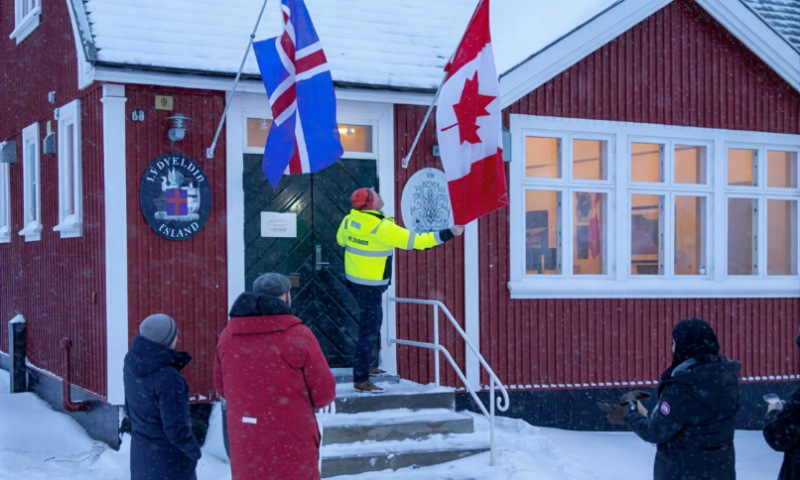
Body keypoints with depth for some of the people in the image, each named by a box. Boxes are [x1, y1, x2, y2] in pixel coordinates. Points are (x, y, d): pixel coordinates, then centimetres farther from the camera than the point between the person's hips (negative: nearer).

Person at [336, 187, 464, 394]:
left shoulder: (349, 220, -3)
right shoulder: (382, 227, -25)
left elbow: (341, 239, 17)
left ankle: (370, 366, 40)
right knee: (369, 331, -3)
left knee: (372, 325, 25)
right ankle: (361, 380, 1)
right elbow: (414, 241, -24)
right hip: (371, 286, -9)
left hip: (354, 280, 9)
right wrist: (448, 234, -20)